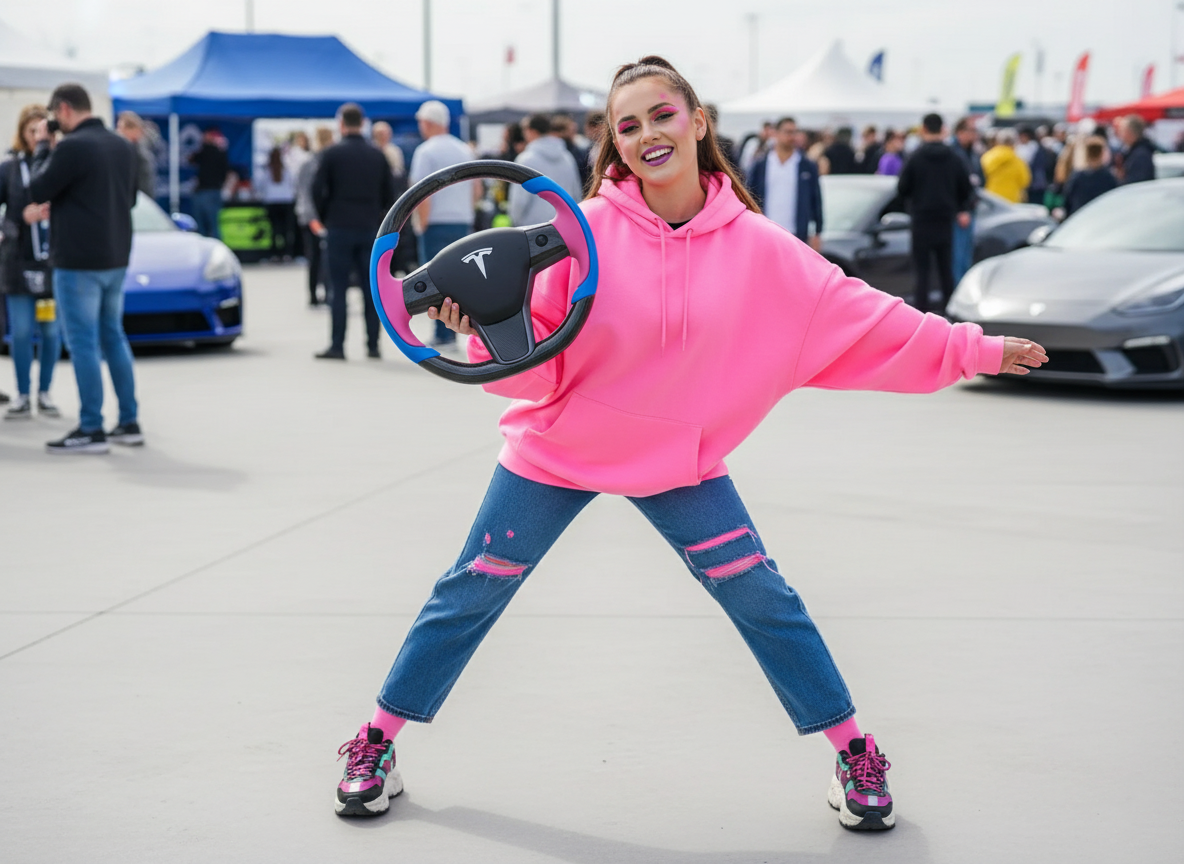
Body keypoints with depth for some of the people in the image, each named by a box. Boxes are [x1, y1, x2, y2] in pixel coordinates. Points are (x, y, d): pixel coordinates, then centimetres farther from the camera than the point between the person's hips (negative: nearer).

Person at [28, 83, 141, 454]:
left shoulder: (72, 147, -17)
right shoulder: (122, 146, 9)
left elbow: (37, 192, -8)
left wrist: (42, 146, 2)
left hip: (79, 261, -8)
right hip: (116, 258, 8)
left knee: (83, 343, -3)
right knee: (114, 337, 15)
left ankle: (91, 430, -2)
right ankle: (129, 423, 16)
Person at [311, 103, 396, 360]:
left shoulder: (332, 154, -5)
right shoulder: (377, 156, 6)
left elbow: (318, 190, -6)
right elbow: (389, 194, 8)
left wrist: (326, 217, 9)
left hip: (340, 227, -3)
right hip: (370, 229, 3)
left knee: (338, 289, 0)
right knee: (371, 289, 6)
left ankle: (337, 346, -3)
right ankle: (373, 346, 7)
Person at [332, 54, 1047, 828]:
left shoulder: (754, 245, -12)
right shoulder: (588, 229, -17)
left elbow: (858, 316, -7)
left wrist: (972, 349, -10)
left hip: (682, 455, 1)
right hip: (558, 449, -1)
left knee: (761, 595, -2)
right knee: (471, 592, 5)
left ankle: (854, 753, 13)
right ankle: (378, 742, 21)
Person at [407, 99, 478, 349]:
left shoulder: (426, 151, -8)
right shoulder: (464, 150, 13)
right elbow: (477, 191, 16)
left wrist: (422, 224, -8)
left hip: (437, 224, -6)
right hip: (463, 223, 6)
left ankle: (443, 336, -4)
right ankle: (452, 334, 11)